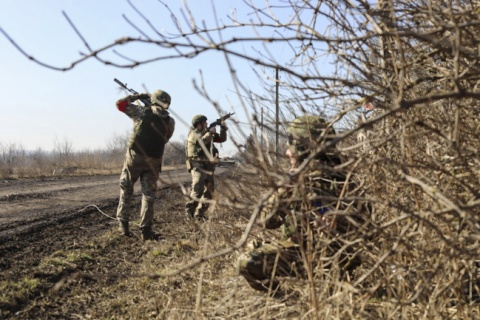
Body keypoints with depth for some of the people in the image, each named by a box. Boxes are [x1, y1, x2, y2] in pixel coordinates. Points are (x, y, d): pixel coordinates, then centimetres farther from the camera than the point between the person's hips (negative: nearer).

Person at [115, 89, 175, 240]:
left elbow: (120, 103, 6)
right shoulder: (170, 122, 2)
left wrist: (137, 96, 16)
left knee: (126, 190, 16)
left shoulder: (142, 111, -4)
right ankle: (146, 230, 3)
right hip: (153, 161, 1)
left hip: (134, 156, -1)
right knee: (149, 194, 7)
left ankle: (123, 223, 13)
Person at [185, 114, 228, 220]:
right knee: (197, 191, -16)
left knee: (209, 191, 7)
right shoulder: (194, 134, -6)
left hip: (208, 167, 8)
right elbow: (202, 141, -26)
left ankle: (199, 213, 13)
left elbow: (222, 139, 19)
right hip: (198, 166, -8)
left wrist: (223, 128, 5)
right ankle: (189, 211, -5)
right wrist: (210, 132, -13)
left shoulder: (207, 133, 17)